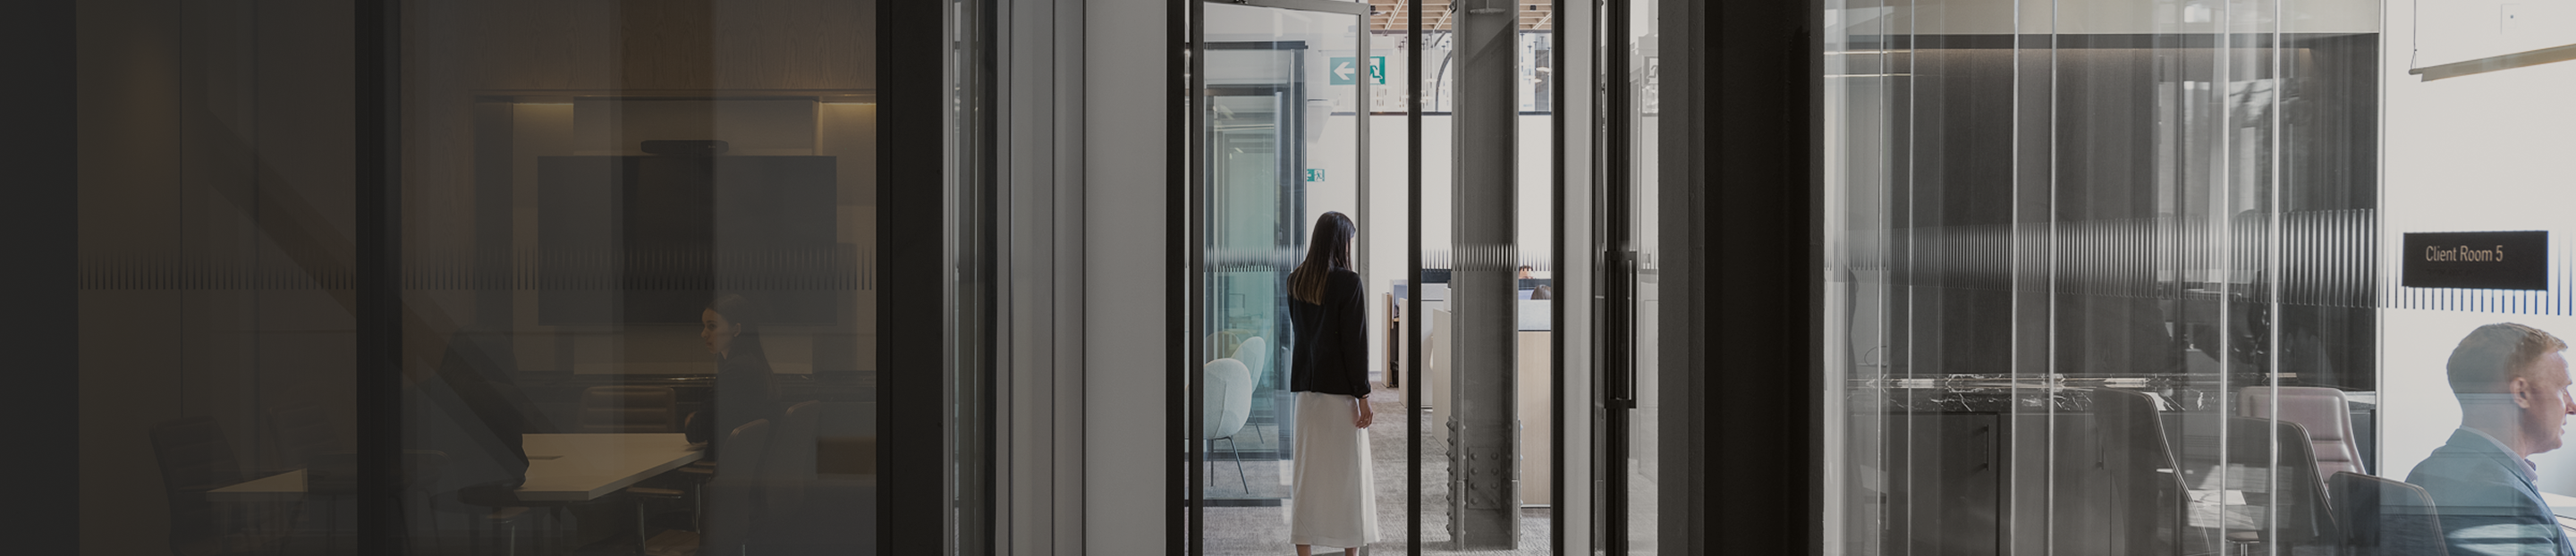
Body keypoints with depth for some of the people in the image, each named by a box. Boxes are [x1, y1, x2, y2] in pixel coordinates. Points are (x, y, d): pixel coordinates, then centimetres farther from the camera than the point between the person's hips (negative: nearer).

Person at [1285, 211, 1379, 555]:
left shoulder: (1294, 281, 5)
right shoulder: (1348, 282, -13)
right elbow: (1355, 341, -13)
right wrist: (1363, 396, -10)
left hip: (1306, 385, 5)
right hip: (1340, 386, -5)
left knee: (1308, 469, 8)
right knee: (1348, 472, 4)